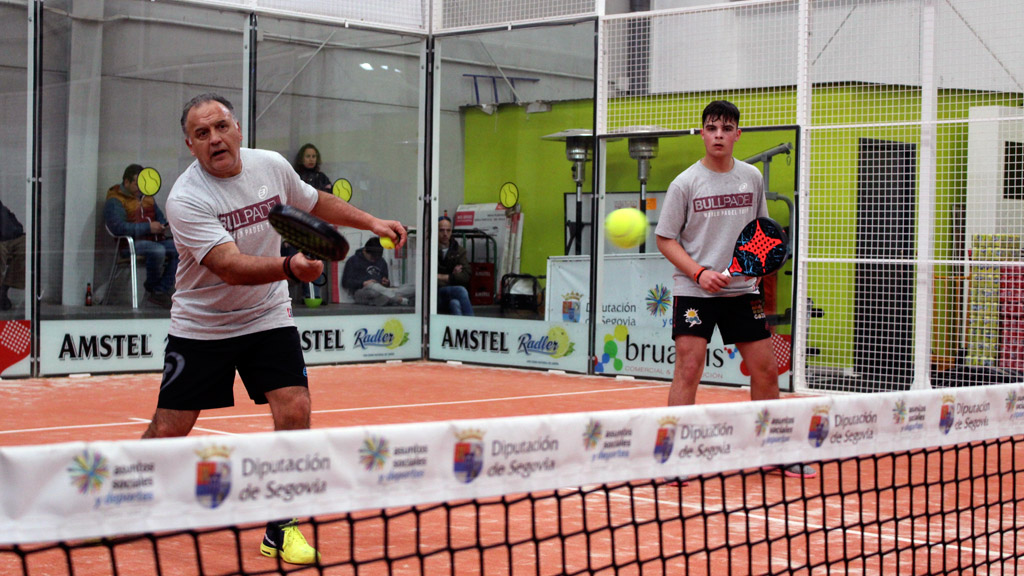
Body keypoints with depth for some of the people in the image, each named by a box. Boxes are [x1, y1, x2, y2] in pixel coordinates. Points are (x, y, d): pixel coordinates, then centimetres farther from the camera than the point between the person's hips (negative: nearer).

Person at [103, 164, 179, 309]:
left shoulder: (147, 197, 21)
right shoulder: (114, 201, -4)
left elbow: (159, 216, 31)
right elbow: (118, 227, -19)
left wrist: (163, 225, 4)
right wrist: (148, 227, -19)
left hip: (155, 241, 7)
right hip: (131, 244, -7)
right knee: (158, 251, -37)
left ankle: (161, 291, -19)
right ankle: (151, 288, -10)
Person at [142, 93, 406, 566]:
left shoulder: (272, 166, -6)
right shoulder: (186, 199, -22)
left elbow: (315, 203, 17)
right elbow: (230, 266, -33)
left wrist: (371, 221, 10)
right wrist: (290, 267, -49)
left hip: (267, 317, 3)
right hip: (199, 326, -3)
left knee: (294, 411, -14)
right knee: (168, 430, -2)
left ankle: (280, 529, -1)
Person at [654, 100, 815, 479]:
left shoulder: (752, 177, 6)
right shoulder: (685, 183, -5)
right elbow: (665, 238, -3)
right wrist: (700, 273, -15)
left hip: (743, 290, 4)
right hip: (694, 291, -4)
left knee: (766, 370, 6)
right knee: (688, 367, -13)